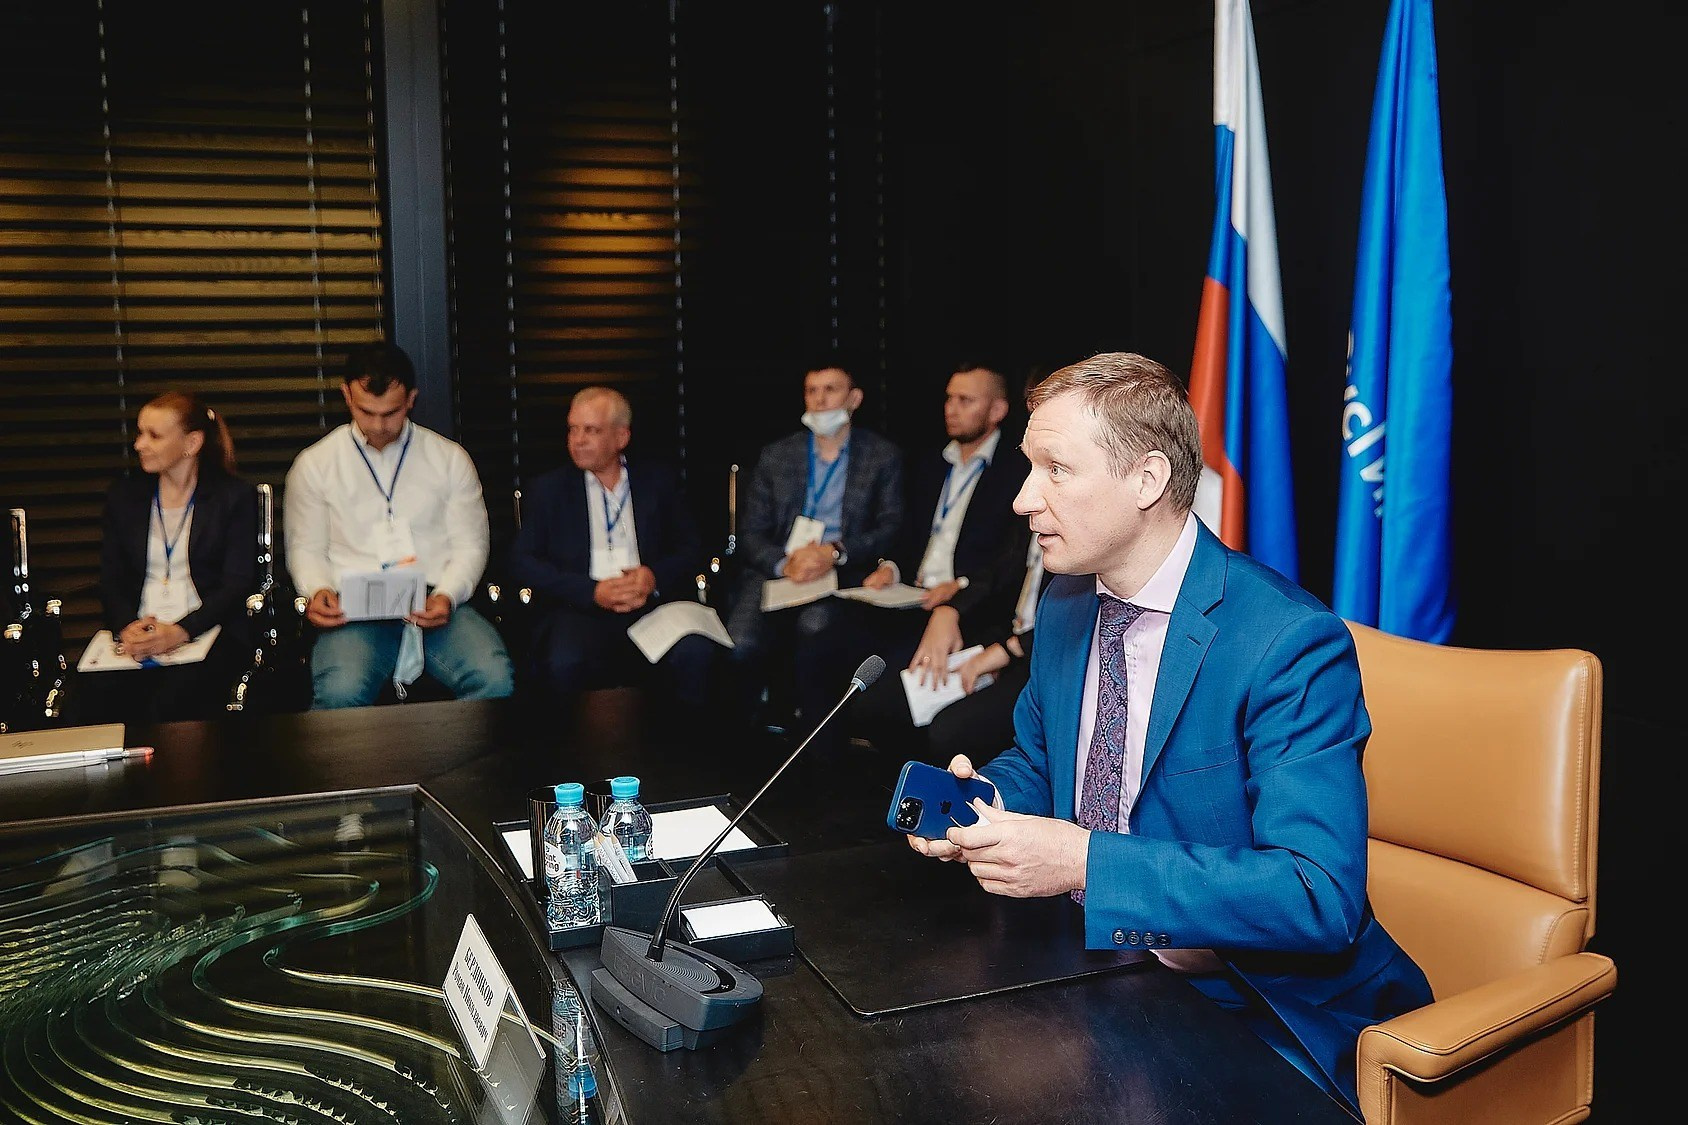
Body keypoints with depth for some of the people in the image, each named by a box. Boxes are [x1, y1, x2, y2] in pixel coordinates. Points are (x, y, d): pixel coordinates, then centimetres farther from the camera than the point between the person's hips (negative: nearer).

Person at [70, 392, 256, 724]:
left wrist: (181, 632, -15)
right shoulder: (123, 495, 17)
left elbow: (238, 582, -2)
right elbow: (110, 580, 13)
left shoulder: (234, 497, 6)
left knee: (169, 708, -33)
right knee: (84, 707, -25)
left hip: (207, 633, -3)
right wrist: (126, 627, -9)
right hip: (135, 635, 3)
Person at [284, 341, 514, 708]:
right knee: (341, 693, -35)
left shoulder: (450, 458, 12)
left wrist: (447, 595, -9)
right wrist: (317, 591, -8)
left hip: (437, 606, 1)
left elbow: (470, 545, 11)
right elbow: (306, 549, 15)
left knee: (496, 681, -29)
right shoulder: (314, 464, 12)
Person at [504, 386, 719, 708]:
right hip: (579, 608, -1)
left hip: (651, 602, 1)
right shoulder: (549, 488, 14)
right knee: (563, 664, -34)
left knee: (697, 652, -30)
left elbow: (691, 549, 14)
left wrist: (655, 576, -10)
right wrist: (592, 592, -10)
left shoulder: (658, 481, 16)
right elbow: (521, 561, 4)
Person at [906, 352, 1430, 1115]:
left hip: (1258, 1014, -6)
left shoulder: (1290, 644, -20)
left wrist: (1085, 861, -32)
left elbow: (1319, 896, -27)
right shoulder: (1065, 607, 3)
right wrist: (986, 799, -6)